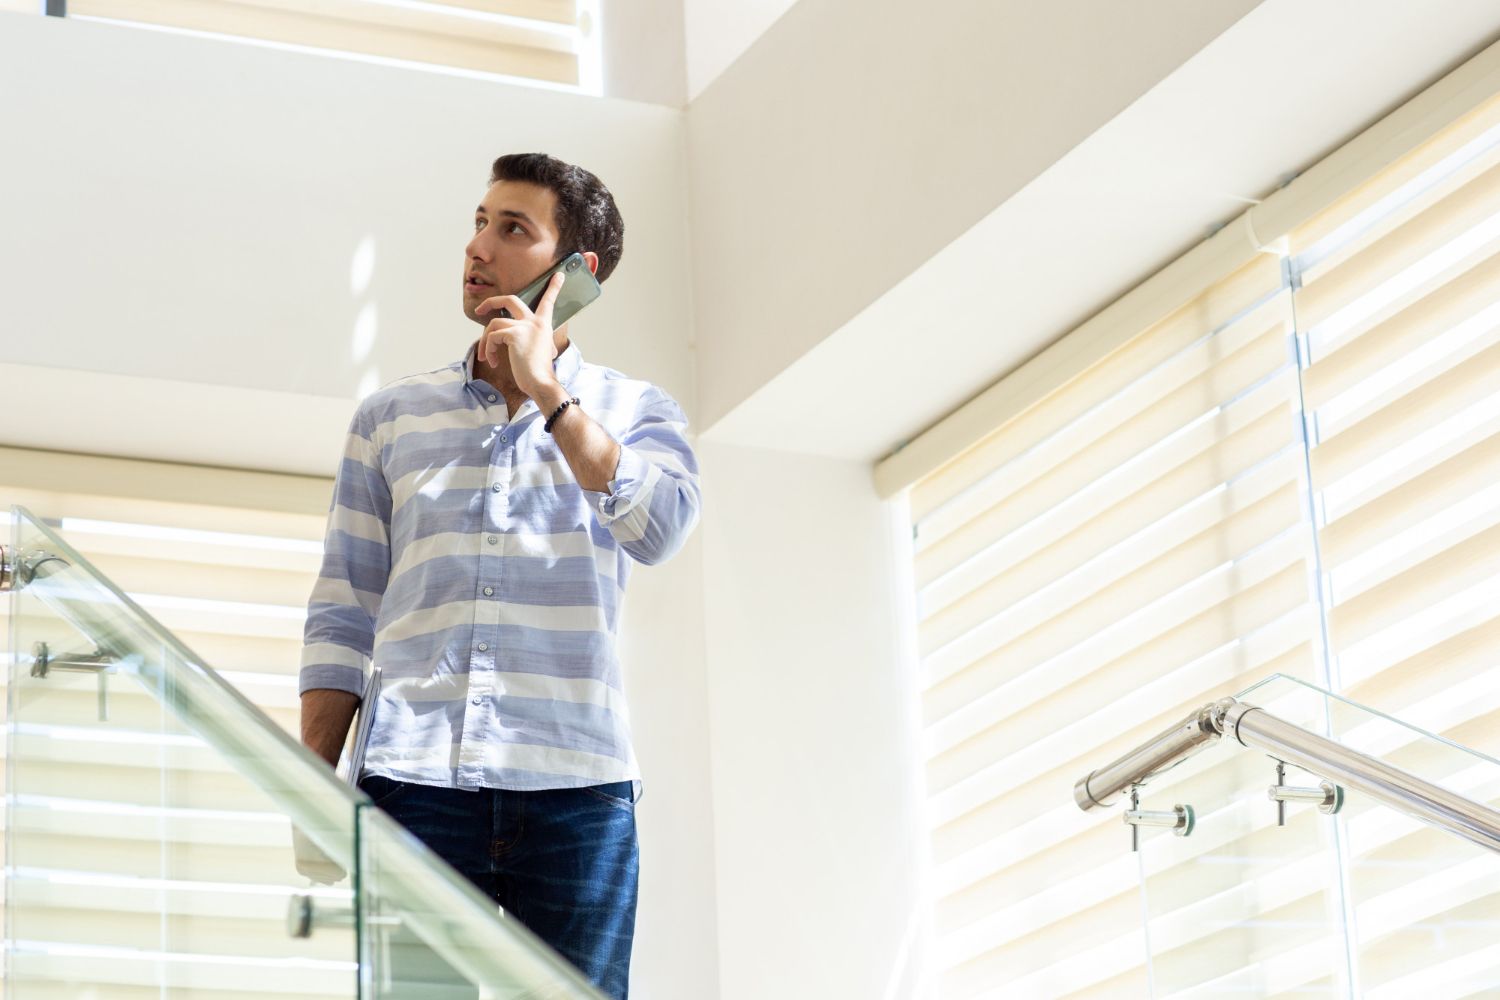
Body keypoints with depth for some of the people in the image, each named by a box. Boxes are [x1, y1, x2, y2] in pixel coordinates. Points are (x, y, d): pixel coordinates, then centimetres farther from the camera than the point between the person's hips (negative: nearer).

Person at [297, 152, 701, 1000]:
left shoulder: (637, 412, 13)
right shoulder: (391, 416, 17)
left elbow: (659, 529, -9)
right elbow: (341, 619, 14)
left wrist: (546, 391, -5)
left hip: (575, 787, -1)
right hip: (412, 778, 1)